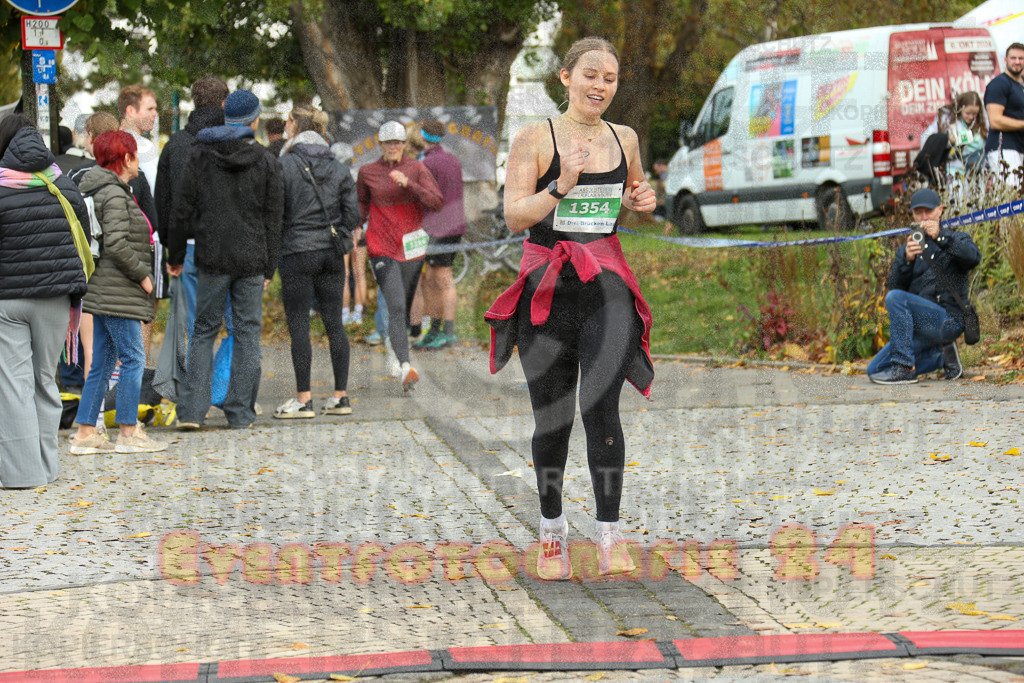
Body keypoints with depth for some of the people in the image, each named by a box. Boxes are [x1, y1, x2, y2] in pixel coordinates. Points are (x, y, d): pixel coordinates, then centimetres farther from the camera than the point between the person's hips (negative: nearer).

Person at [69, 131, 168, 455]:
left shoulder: (110, 191, 16)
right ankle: (128, 432, -1)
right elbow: (116, 244, -23)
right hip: (117, 291, -10)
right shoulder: (114, 195, -14)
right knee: (133, 358, -4)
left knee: (102, 363, 11)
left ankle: (85, 433, 11)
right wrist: (141, 274, -14)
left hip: (105, 291, 10)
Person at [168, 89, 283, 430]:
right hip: (252, 261, 0)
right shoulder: (265, 161, 1)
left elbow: (183, 211, 2)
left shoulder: (199, 156, 1)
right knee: (247, 332, 6)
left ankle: (192, 410, -2)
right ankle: (240, 412, 6)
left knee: (204, 330, 7)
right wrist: (269, 267, 10)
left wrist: (176, 256, 11)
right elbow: (273, 219, 3)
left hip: (211, 259, 0)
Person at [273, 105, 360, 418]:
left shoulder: (284, 165, -9)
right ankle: (341, 396, 11)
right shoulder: (338, 169, 6)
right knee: (334, 322, 9)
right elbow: (352, 213, 6)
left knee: (298, 324, -1)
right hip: (332, 252, 5)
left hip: (297, 252, -5)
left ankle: (303, 400, -3)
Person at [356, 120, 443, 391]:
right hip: (382, 249, -2)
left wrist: (408, 183, -17)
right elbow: (362, 205, 21)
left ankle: (396, 353, 35)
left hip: (411, 247, 2)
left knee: (405, 308, 10)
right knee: (396, 307, -17)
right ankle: (406, 367, -29)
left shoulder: (416, 169, 4)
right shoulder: (367, 172, 5)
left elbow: (437, 202, -7)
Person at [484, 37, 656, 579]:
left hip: (607, 289, 2)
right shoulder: (535, 138, -2)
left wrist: (640, 201, 5)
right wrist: (561, 186, -22)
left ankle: (610, 535, -9)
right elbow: (514, 216, -7)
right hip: (547, 289, -2)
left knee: (600, 405, -13)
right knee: (551, 416, 3)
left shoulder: (624, 139, 10)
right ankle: (552, 528, 20)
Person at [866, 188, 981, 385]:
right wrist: (906, 260, -18)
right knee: (874, 370, -3)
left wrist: (940, 236, -30)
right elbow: (893, 285, 2)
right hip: (919, 323, 7)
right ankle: (942, 355, 7)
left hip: (948, 320, -7)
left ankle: (904, 367, -30)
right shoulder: (906, 249, 17)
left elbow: (974, 257, -18)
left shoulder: (957, 240, 6)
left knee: (895, 299, -30)